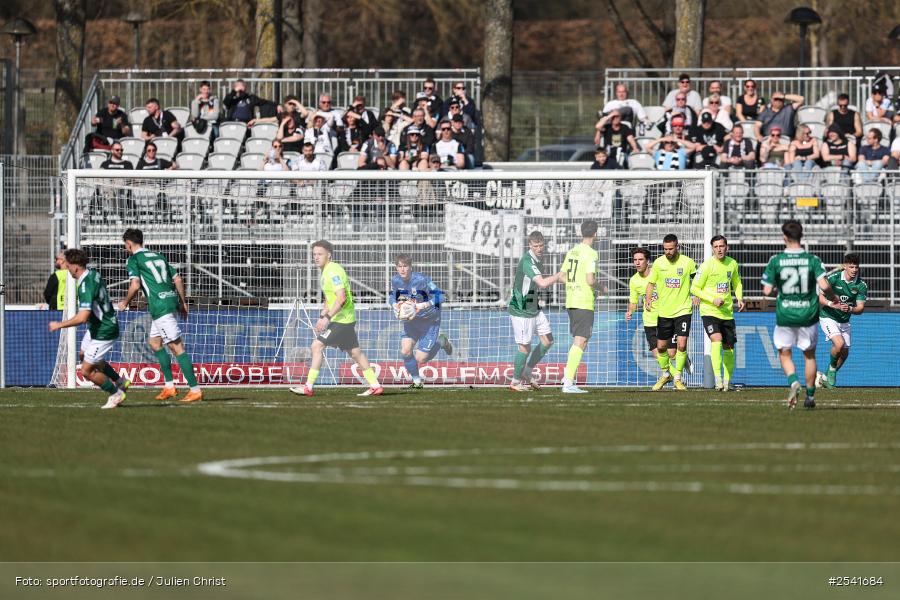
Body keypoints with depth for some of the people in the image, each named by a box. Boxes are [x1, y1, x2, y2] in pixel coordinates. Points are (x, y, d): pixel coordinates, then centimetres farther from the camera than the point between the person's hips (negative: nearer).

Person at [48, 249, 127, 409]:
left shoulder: (85, 286, -32)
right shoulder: (93, 274, -4)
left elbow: (82, 317, -38)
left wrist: (59, 325, -26)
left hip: (103, 333, -10)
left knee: (87, 370, -2)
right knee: (85, 356, 29)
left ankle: (116, 393, 17)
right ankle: (120, 382, 40)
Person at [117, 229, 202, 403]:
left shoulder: (133, 260, -1)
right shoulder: (158, 256, 21)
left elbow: (135, 285, -13)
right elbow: (178, 279, 18)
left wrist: (125, 302, 3)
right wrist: (183, 302, 23)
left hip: (159, 305, -8)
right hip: (171, 299, 8)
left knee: (177, 346, -10)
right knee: (154, 341, 20)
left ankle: (195, 389, -14)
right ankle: (169, 386, 19)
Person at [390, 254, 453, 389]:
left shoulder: (422, 280, -25)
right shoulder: (395, 280, -8)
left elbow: (439, 297, -25)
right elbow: (393, 297, 11)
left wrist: (422, 306, -38)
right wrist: (395, 306, -13)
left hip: (430, 321, -5)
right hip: (410, 320, 5)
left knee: (420, 358, -8)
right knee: (405, 350, -14)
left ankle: (441, 342, 23)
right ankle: (417, 381, 8)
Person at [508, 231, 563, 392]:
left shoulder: (537, 260, 7)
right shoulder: (527, 261, -24)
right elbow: (543, 283, -32)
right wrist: (560, 275, -25)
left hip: (534, 308, 9)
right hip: (521, 311, -9)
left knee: (547, 340, 10)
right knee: (525, 347, -2)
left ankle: (527, 372, 24)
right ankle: (515, 382, 16)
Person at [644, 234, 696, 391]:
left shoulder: (688, 262, -6)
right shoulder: (658, 263, -1)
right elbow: (651, 283, 9)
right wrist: (648, 300, -7)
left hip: (683, 310, -3)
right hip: (663, 311, 3)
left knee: (681, 344, -14)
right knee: (661, 347, 8)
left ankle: (678, 378, 0)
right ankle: (665, 375, 32)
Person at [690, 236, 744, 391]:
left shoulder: (732, 264, 4)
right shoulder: (707, 266, -11)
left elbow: (737, 283, 22)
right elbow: (694, 288, -8)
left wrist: (740, 298, 4)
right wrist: (713, 300, -18)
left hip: (727, 312, 5)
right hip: (709, 311, -5)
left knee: (729, 347, 9)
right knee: (716, 340, -24)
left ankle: (727, 381, 24)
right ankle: (717, 378, -27)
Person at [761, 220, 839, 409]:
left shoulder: (775, 261, -7)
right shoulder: (812, 259, -7)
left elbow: (767, 291, -7)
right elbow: (824, 286, -16)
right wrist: (833, 299, 4)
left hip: (785, 315, -1)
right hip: (808, 315, 1)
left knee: (784, 354, 14)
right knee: (809, 355, 17)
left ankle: (793, 382, -14)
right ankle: (810, 396, 20)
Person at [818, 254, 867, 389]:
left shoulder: (861, 286, -8)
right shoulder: (833, 278, -16)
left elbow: (860, 308, -8)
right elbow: (820, 296, -15)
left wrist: (850, 309, -30)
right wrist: (831, 304, -33)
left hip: (844, 321, 5)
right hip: (828, 317, -5)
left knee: (845, 353, 7)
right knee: (839, 344, -25)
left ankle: (829, 377, 30)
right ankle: (832, 368, 3)